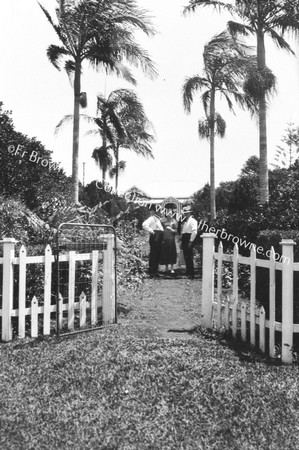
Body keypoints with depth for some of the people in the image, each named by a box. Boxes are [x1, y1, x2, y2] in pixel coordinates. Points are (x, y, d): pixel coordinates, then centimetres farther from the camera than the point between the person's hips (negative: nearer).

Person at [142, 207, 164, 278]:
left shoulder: (157, 218, 21)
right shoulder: (151, 218, -7)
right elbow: (144, 225, -23)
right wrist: (151, 231, -19)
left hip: (159, 237, 9)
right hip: (155, 236, -9)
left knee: (158, 254, 12)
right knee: (153, 254, -6)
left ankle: (155, 271, 19)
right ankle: (151, 273, -2)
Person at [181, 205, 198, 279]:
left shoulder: (192, 220, -9)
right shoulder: (185, 221, 20)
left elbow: (194, 231, -18)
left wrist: (191, 241, -21)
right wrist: (182, 240, 17)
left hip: (189, 239, -9)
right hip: (184, 239, 9)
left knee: (189, 257, -9)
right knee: (186, 257, 11)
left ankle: (191, 274, -6)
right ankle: (188, 272, 19)